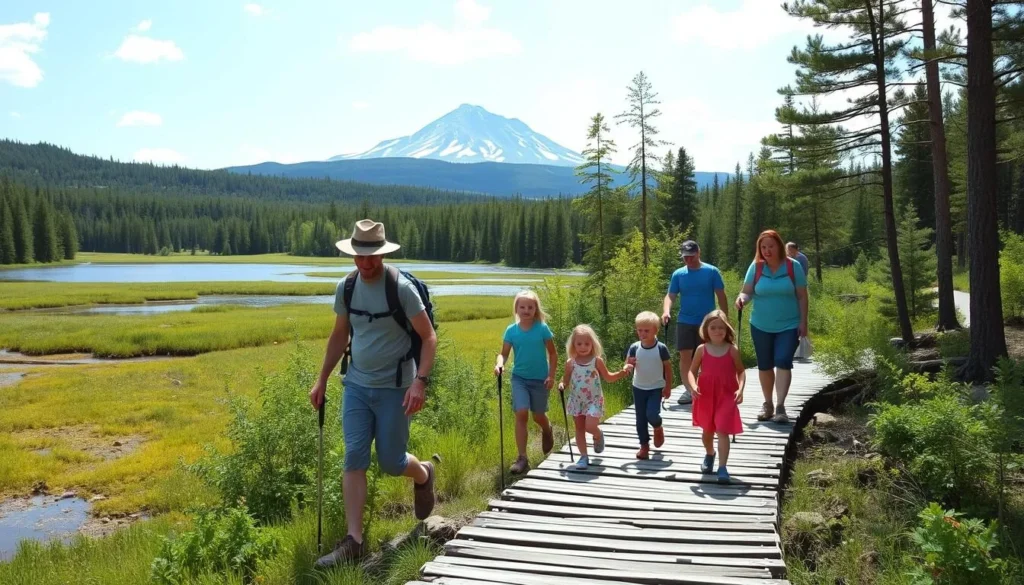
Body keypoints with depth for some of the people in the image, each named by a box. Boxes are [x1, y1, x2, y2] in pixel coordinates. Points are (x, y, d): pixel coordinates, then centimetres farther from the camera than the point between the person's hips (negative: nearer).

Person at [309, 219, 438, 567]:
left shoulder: (401, 288, -15)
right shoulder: (346, 287, 1)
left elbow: (429, 337, -13)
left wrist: (420, 382, -24)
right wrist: (321, 380, 13)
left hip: (393, 388, -4)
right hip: (356, 385, 4)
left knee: (390, 462, 4)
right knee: (354, 458, -3)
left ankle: (424, 475, 39)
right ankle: (353, 541, 1)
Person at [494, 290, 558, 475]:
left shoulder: (542, 329, -9)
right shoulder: (511, 330, -4)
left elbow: (553, 353, -2)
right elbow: (504, 353, -3)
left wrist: (551, 376, -8)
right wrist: (499, 364, -25)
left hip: (540, 378, -1)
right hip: (519, 378, 1)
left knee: (538, 415, 10)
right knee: (521, 413, -12)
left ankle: (547, 431, 48)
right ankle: (522, 458, -6)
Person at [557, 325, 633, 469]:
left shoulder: (597, 360, -7)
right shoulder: (570, 363, -3)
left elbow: (608, 378, 5)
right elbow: (566, 379, 9)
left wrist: (623, 372, -7)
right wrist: (562, 384, -14)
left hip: (594, 400, -3)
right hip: (576, 401, 3)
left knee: (590, 426, -16)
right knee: (579, 429, 7)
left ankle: (598, 436, 19)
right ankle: (583, 456, 16)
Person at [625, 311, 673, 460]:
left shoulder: (661, 348, -13)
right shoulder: (634, 348, -7)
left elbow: (668, 367, -4)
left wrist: (668, 387, -5)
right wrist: (629, 364, -22)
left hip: (656, 388, -3)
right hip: (639, 388, 3)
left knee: (652, 414, -17)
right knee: (640, 419, 7)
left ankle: (658, 428, 18)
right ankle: (644, 445, 21)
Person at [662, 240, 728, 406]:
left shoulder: (711, 272, -3)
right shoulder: (678, 274, 3)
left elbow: (721, 296, -1)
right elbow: (670, 296, -1)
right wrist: (666, 311, -20)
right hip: (685, 322, 2)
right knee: (685, 356, 0)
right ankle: (688, 390, 9)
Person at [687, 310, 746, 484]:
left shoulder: (732, 350, -5)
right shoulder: (702, 350, -4)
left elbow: (741, 371, 1)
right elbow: (692, 371, -1)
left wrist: (740, 389, -15)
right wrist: (693, 386, -20)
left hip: (726, 397, -2)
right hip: (705, 396, 2)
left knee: (722, 431, -9)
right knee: (707, 430, 19)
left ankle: (722, 467, -9)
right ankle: (709, 455, 46)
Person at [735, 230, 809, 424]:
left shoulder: (793, 266, -5)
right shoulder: (756, 267, -3)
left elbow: (802, 296, -1)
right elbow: (747, 291, -3)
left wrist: (803, 322, -5)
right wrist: (742, 298, -27)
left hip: (788, 325, -2)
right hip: (761, 326, 2)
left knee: (783, 362, -15)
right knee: (765, 366, 11)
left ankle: (780, 406, -12)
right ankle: (768, 404, 26)